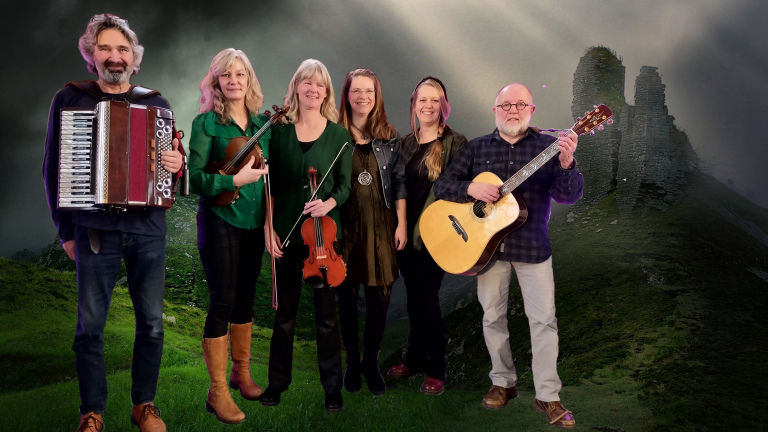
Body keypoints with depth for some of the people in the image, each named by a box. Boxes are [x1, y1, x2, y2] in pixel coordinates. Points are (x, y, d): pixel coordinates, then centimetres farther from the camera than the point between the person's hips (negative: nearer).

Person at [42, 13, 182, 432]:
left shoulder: (156, 104, 7)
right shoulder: (70, 99, 3)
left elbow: (175, 158, 12)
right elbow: (53, 168, 4)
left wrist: (177, 165, -13)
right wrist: (65, 230, 1)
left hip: (148, 229, 2)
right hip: (95, 230, -1)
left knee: (151, 322, 6)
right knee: (90, 325, 4)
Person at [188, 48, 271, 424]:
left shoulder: (263, 122, 6)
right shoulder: (207, 122, -7)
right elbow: (195, 178, -13)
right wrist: (235, 180, -24)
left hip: (254, 223, 5)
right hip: (220, 221, -5)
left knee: (245, 299, 15)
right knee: (222, 304, -2)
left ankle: (241, 372, 32)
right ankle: (217, 392, 9)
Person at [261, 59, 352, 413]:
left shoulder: (338, 135, 0)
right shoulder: (280, 131, 2)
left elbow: (345, 185, 0)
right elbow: (271, 185, 3)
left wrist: (330, 203, -21)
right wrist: (269, 227, -3)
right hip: (286, 231, 1)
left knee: (326, 311, 4)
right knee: (284, 310, 12)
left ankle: (332, 387, 16)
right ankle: (278, 380, 27)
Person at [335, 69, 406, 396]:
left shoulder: (389, 137, 6)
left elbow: (399, 183, 6)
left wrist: (401, 224, -1)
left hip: (381, 225, 1)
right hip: (345, 225, -1)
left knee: (379, 296, 2)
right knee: (347, 296, 6)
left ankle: (371, 363, 21)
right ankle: (352, 363, 23)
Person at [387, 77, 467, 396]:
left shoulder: (455, 142, -7)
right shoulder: (407, 142, 11)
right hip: (406, 230, 6)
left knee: (426, 299, -3)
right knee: (413, 297, 14)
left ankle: (436, 369, 12)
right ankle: (415, 357, 30)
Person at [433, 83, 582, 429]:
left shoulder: (548, 146, -2)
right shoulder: (477, 148, 4)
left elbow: (569, 196, -12)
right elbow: (442, 185, 1)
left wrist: (566, 164, -31)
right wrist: (471, 188, -19)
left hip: (532, 245, -2)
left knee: (543, 319, 0)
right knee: (492, 317, 10)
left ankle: (548, 396, 12)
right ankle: (504, 383, 28)